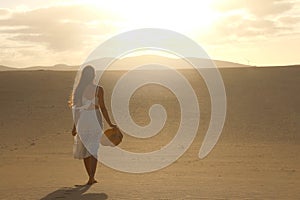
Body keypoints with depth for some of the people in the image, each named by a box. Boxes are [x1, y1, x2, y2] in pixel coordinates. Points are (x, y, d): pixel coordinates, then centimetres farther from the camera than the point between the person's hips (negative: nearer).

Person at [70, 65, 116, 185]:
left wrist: (75, 126, 8)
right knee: (93, 149, 6)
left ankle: (91, 177, 16)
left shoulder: (78, 89, 0)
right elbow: (102, 107, -8)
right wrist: (110, 123, -1)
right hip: (95, 119, -2)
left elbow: (76, 109, 1)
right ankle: (91, 177, -3)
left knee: (85, 149, 14)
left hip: (82, 121, 2)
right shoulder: (98, 89, -7)